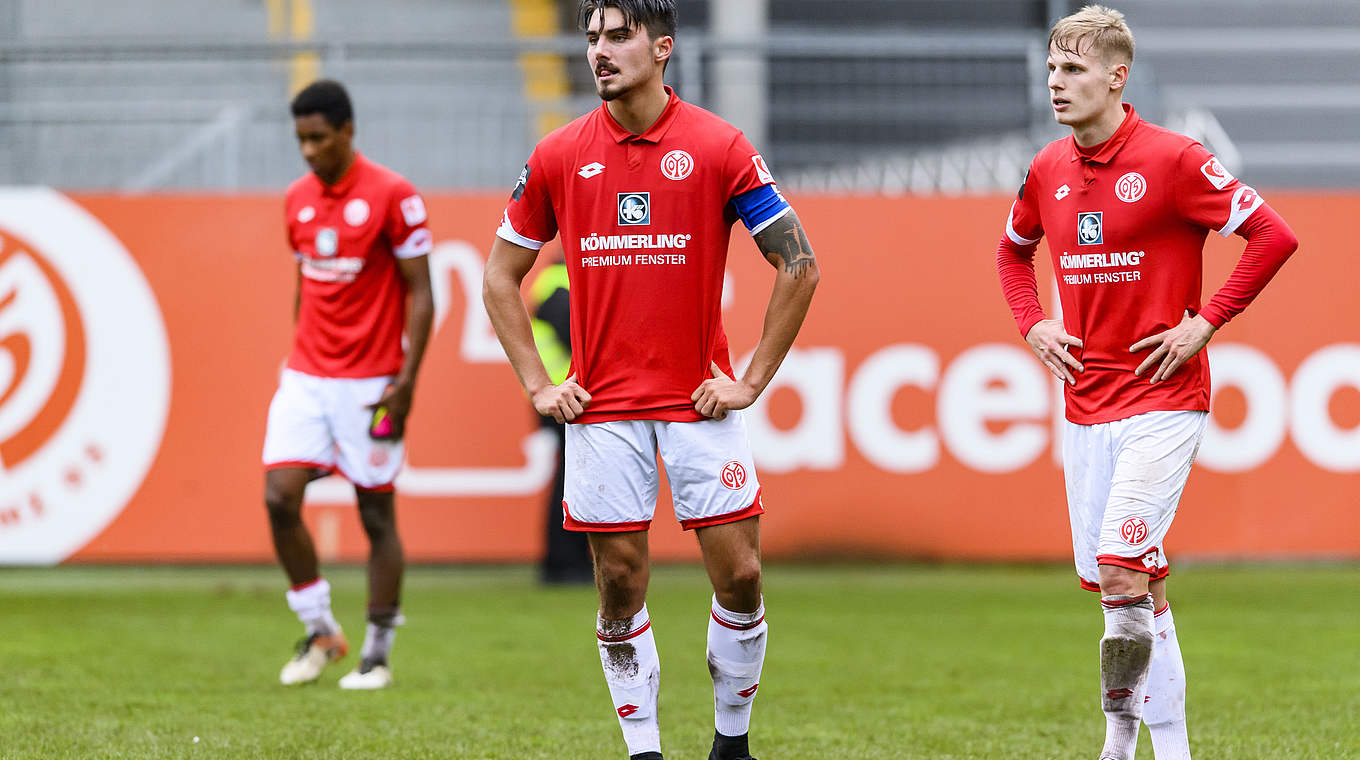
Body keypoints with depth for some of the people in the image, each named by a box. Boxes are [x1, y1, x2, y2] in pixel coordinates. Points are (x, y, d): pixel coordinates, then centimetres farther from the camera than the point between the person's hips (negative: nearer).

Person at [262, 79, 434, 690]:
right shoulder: (298, 198, 9)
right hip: (306, 377, 5)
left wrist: (406, 380, -14)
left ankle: (376, 655, 10)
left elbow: (420, 293, -8)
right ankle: (318, 631, 9)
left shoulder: (392, 196, -9)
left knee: (376, 514, 1)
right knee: (279, 498, -7)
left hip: (370, 381, -5)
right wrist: (300, 360, 16)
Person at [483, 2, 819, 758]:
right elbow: (501, 277, 13)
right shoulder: (558, 156, 2)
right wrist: (538, 384, 4)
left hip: (700, 399, -1)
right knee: (620, 587, 3)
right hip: (602, 406, 1)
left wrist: (753, 380, -4)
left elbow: (798, 265, -1)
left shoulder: (718, 147, -4)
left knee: (739, 576, -2)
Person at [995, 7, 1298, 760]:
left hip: (1163, 400, -6)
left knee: (1122, 565, -19)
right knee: (1124, 580, 7)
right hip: (1085, 404, 6)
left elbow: (1272, 236, -12)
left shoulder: (1171, 160, -11)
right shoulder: (1049, 169, 8)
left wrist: (1205, 322, -13)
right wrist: (1031, 324, 12)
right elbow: (1013, 249, 28)